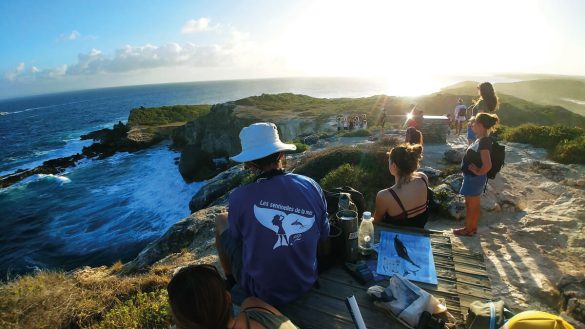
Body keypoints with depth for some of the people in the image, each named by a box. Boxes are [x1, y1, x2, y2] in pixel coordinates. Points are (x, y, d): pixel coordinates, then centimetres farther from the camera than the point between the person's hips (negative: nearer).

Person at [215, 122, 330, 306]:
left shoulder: (239, 197, -24)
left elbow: (237, 237, -4)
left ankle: (231, 283, 34)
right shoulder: (312, 186, -15)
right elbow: (323, 235, -1)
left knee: (221, 221, 15)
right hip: (306, 284, 4)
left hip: (262, 293, -3)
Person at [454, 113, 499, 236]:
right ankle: (472, 227, 34)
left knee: (471, 205, 6)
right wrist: (476, 170, 11)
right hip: (472, 177, 9)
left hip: (474, 178, -9)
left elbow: (487, 165, -32)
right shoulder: (481, 140, 4)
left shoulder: (483, 142, -25)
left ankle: (468, 229, 21)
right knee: (474, 204, 20)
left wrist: (478, 172, -17)